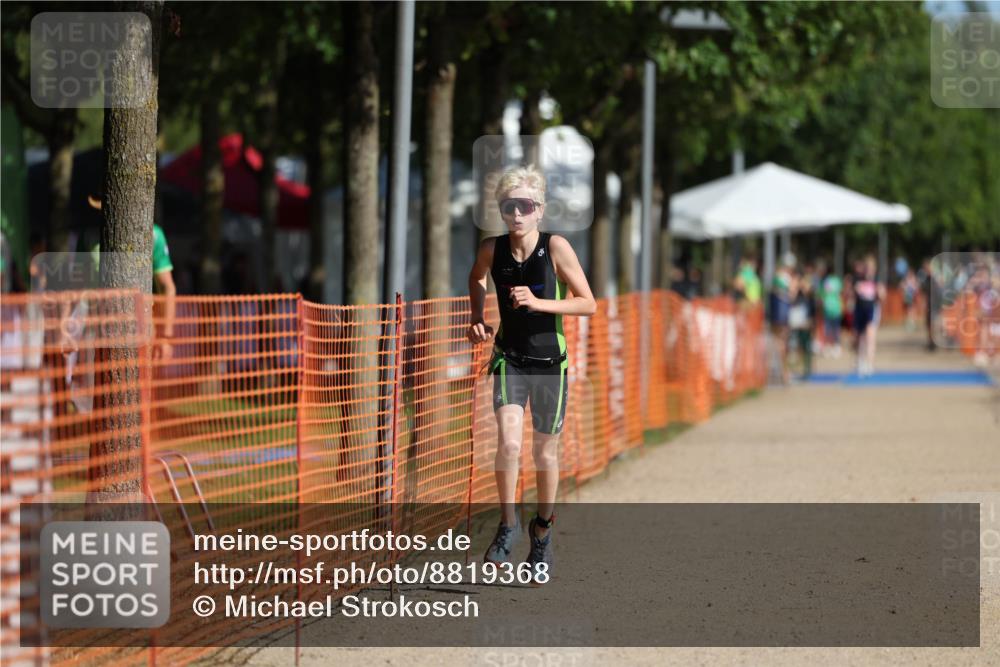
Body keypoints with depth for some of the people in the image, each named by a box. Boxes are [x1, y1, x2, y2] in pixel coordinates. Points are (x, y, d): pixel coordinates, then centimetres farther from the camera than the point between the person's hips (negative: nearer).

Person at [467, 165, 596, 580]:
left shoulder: (556, 247, -13)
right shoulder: (492, 249, -5)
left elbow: (588, 304, -11)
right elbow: (476, 279, 20)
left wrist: (539, 303, -23)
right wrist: (476, 318, 4)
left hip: (550, 362, -1)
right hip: (509, 359, 1)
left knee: (545, 451, 11)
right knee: (509, 442, -20)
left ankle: (543, 529, 31)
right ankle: (507, 524, -3)